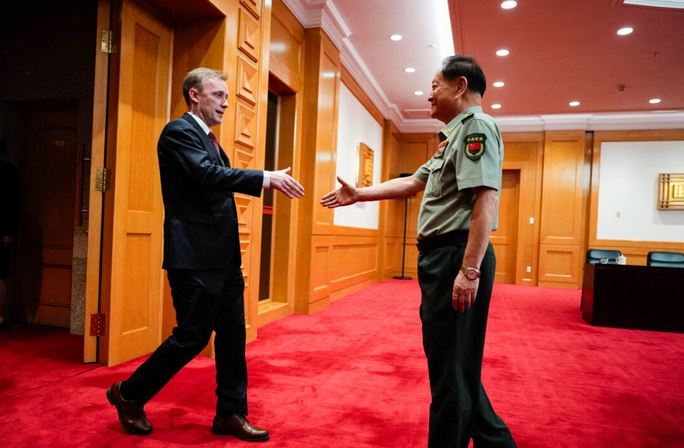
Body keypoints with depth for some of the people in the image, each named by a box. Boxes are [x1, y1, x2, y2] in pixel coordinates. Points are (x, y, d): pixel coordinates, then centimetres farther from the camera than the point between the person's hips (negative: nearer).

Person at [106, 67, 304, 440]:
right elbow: (208, 174, -25)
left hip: (222, 256, 9)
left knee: (232, 335, 10)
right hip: (194, 257, -9)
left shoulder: (209, 140, 19)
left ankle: (230, 413, 22)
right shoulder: (179, 131, -9)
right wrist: (266, 177, -27)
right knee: (192, 336, 0)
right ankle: (129, 395, 23)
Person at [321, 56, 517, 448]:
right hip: (443, 257, 11)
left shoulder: (477, 126, -9)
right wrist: (358, 195, 25)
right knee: (456, 364, 18)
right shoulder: (457, 135, 23)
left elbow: (486, 199, -21)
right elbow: (413, 183, 26)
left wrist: (469, 271, -27)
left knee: (451, 368, 1)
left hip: (456, 257, -11)